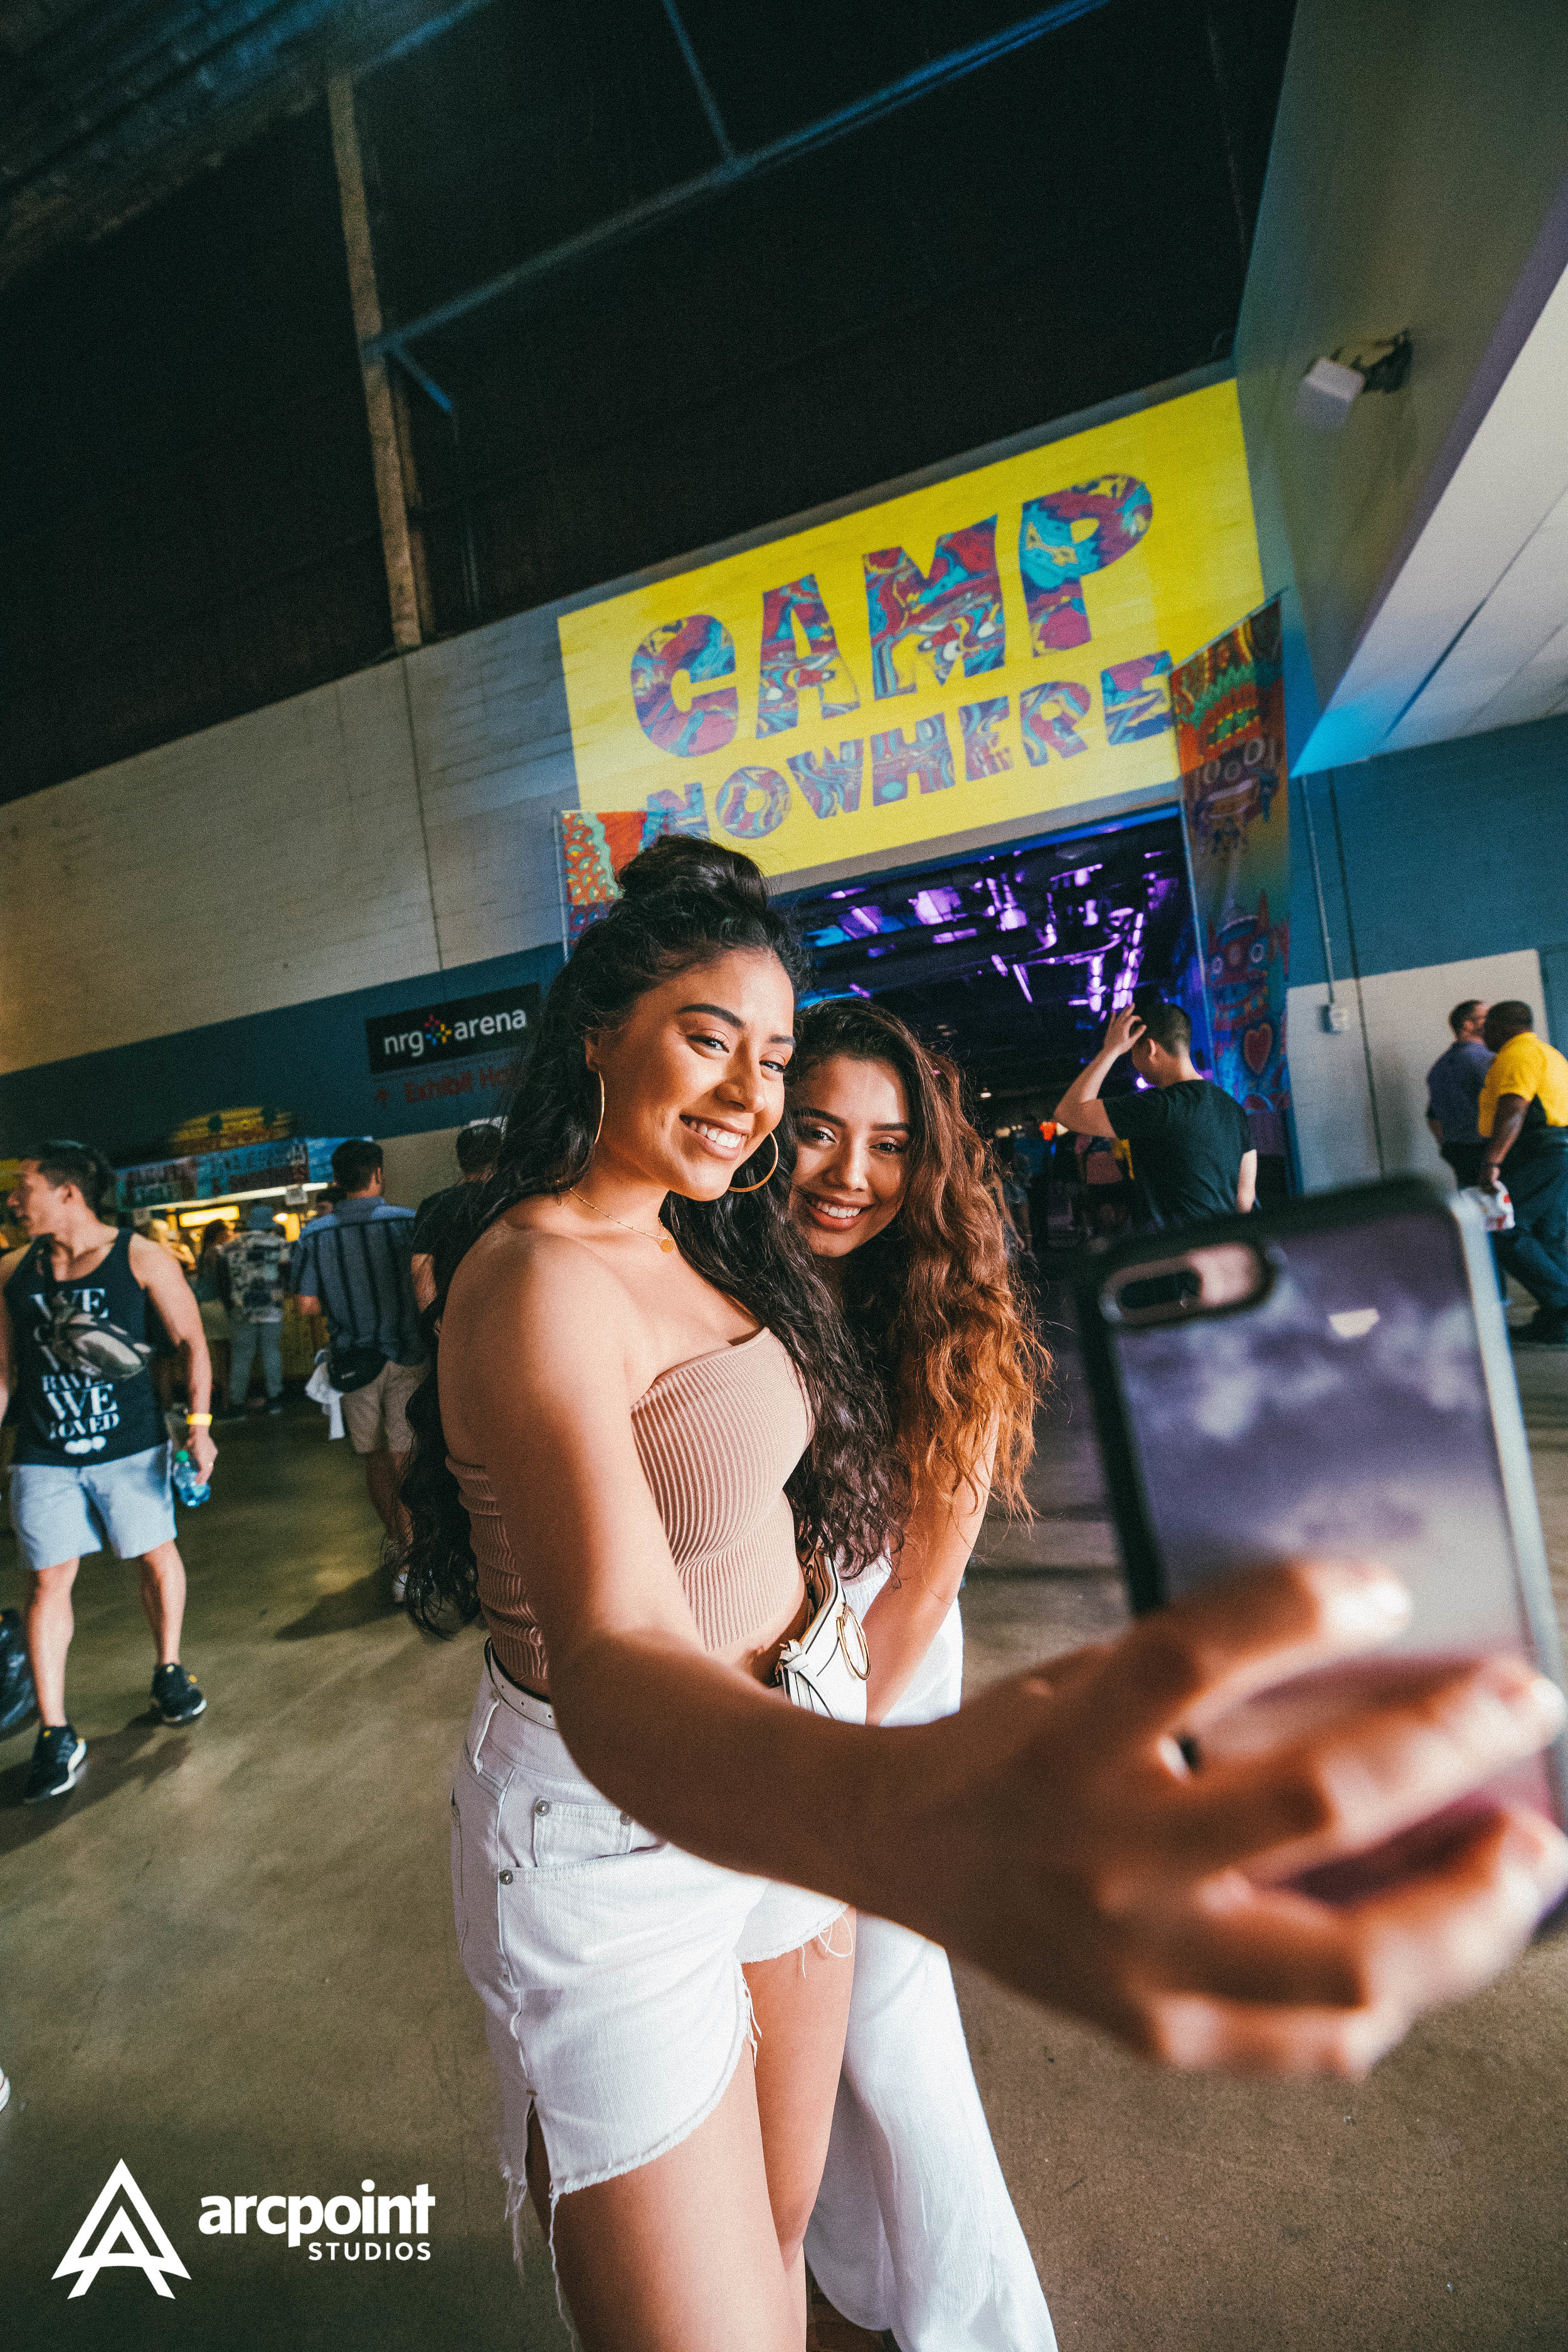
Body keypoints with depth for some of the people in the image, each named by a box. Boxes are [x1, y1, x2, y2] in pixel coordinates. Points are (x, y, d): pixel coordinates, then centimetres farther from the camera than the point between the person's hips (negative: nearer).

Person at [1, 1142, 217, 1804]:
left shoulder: (140, 1258, -8)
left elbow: (192, 1340, -6)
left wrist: (200, 1421, -12)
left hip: (131, 1446, -2)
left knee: (157, 1555, 10)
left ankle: (168, 1673, 33)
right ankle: (55, 1735, 20)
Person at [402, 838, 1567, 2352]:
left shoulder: (690, 1246, 4)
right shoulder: (536, 1282, -25)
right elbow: (610, 1666, -41)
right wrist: (905, 1830, -57)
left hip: (768, 1798, 8)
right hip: (608, 1838, -7)